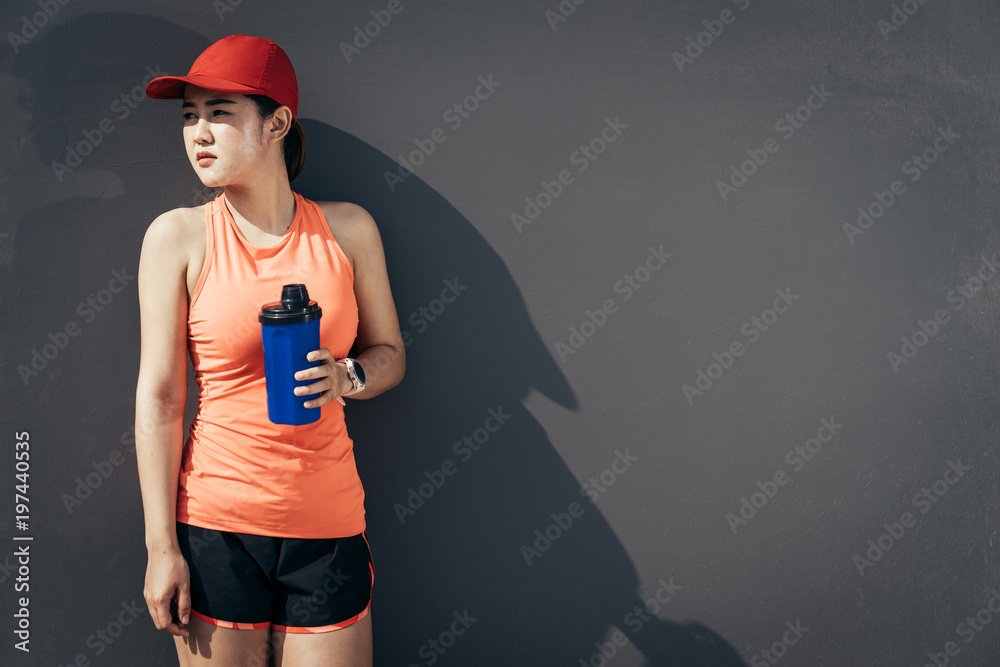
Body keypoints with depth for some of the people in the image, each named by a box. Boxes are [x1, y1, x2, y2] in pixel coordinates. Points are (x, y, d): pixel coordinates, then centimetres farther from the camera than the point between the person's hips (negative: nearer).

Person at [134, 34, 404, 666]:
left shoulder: (348, 229, 3)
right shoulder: (178, 236, -2)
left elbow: (390, 352, 12)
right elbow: (159, 398, -3)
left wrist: (345, 377, -12)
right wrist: (162, 546, -5)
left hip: (329, 524, 2)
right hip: (215, 520, -1)